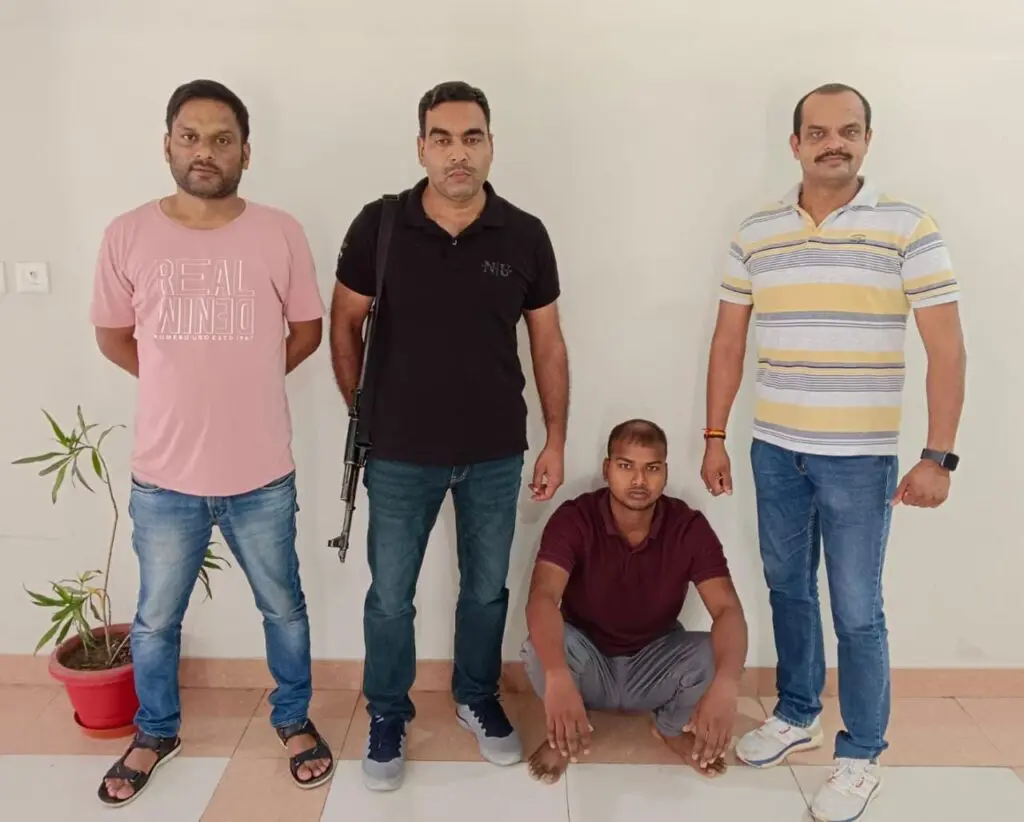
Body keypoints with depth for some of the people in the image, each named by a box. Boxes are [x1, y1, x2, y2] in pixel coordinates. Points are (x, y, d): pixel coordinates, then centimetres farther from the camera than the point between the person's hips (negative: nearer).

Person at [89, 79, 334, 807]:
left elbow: (307, 330, 5)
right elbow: (113, 337, 6)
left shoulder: (280, 234, -6)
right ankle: (156, 733, 44)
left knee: (284, 609, 17)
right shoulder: (128, 235, -5)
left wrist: (246, 379, 3)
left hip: (262, 475, 0)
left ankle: (295, 720, 41)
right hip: (164, 476, 1)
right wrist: (188, 384, 4)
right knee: (157, 619, 19)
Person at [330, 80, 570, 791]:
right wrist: (363, 418, 2)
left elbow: (548, 344, 2)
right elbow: (345, 326, 2)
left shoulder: (525, 236, -5)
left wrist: (556, 441, 2)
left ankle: (478, 699, 41)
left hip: (496, 454, 1)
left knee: (487, 589, 17)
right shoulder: (378, 226, -8)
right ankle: (388, 716, 34)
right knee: (390, 596, 11)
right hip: (400, 455, -1)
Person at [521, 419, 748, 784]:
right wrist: (557, 678, -58)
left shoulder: (690, 527, -18)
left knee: (715, 655, -29)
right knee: (539, 648, -34)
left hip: (654, 662, 2)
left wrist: (725, 685, -50)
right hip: (588, 659, -1)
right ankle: (564, 729, 1)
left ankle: (673, 727, 7)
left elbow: (728, 610, -28)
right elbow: (542, 597, -37)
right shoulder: (574, 519, -23)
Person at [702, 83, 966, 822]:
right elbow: (729, 342, 8)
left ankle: (862, 756, 23)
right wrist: (715, 438, 7)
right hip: (775, 450, 4)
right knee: (788, 589, 17)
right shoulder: (756, 234, 4)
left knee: (857, 611, 4)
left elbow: (947, 350, -7)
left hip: (860, 456, -4)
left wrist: (939, 456, -11)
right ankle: (798, 715, 37)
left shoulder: (908, 229, -6)